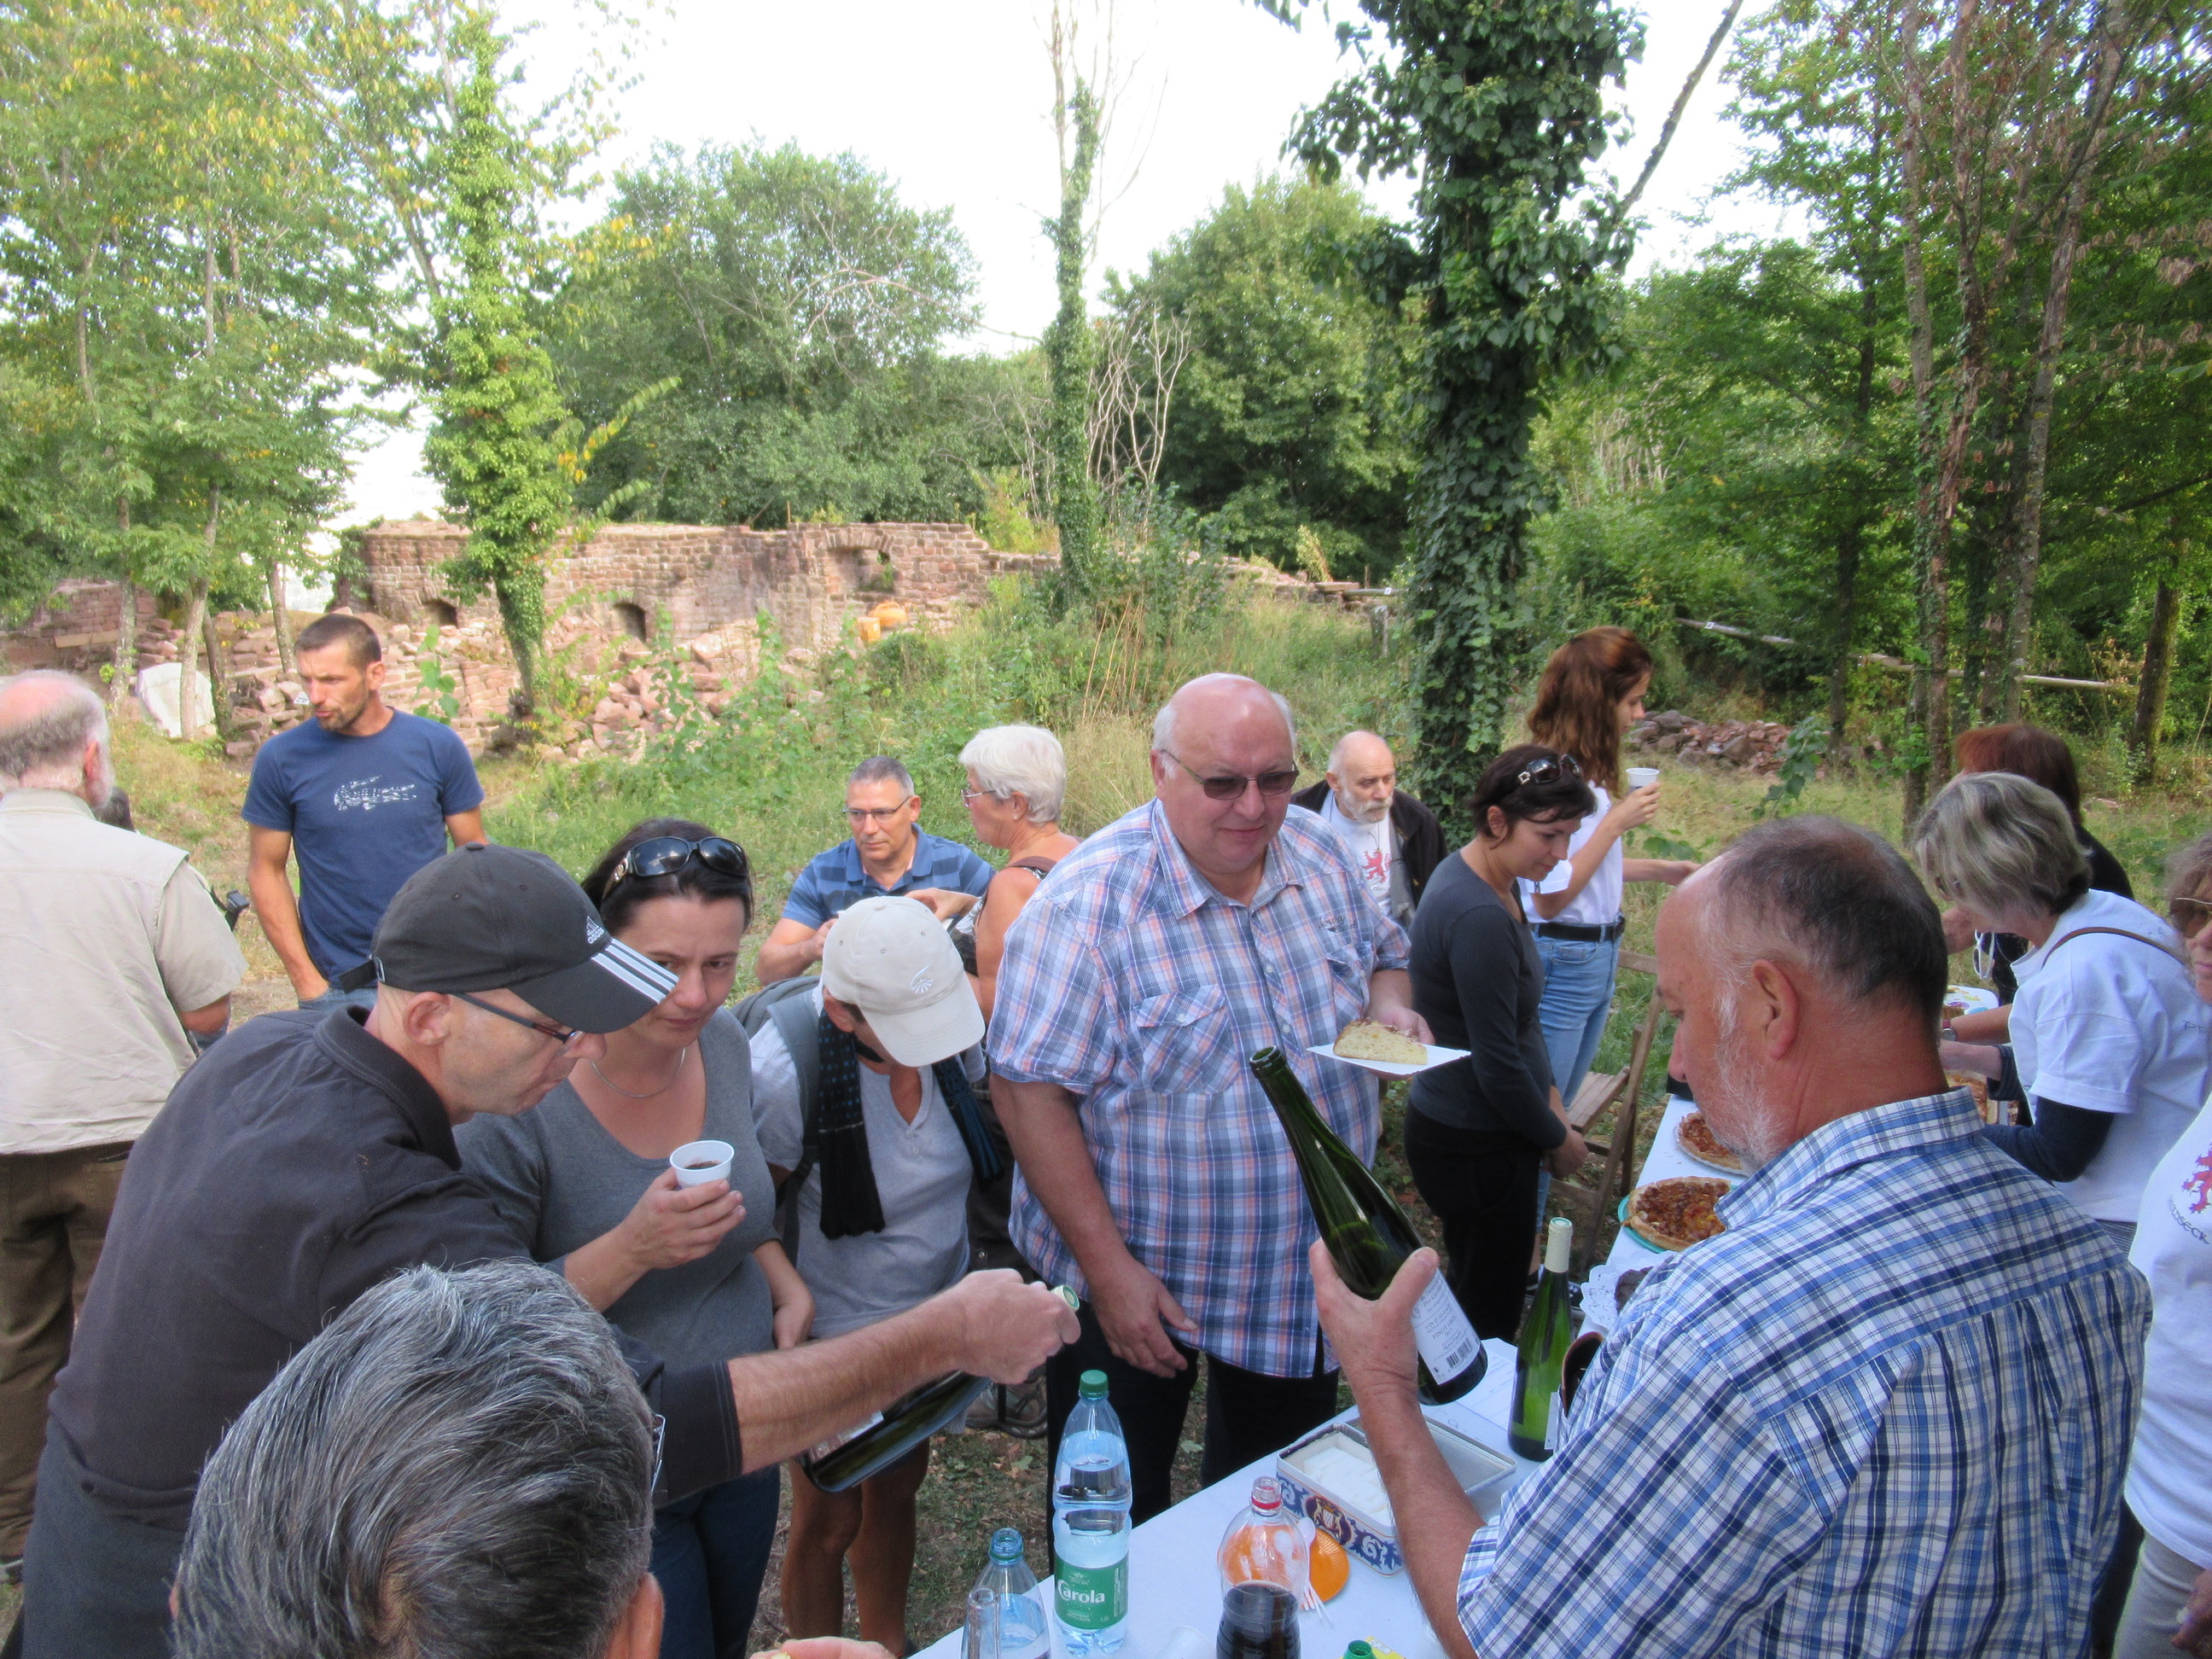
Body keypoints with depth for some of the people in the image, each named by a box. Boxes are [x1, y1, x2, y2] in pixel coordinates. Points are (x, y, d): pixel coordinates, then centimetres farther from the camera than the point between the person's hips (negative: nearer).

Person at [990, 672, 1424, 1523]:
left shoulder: (1318, 853, -4)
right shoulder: (1090, 903, -24)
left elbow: (1381, 952, 13)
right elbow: (1030, 1090, -23)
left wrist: (1390, 1005, -11)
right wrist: (1107, 1267, -24)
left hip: (1308, 1265, 6)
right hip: (1137, 1277, -5)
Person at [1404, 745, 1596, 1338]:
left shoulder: (1496, 883, 3)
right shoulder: (1479, 917, -29)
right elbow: (1497, 1065, -23)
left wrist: (1547, 1092, 8)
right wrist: (1558, 1139, -8)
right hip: (1475, 1148, -10)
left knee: (1472, 1293, 23)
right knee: (1489, 1312, 7)